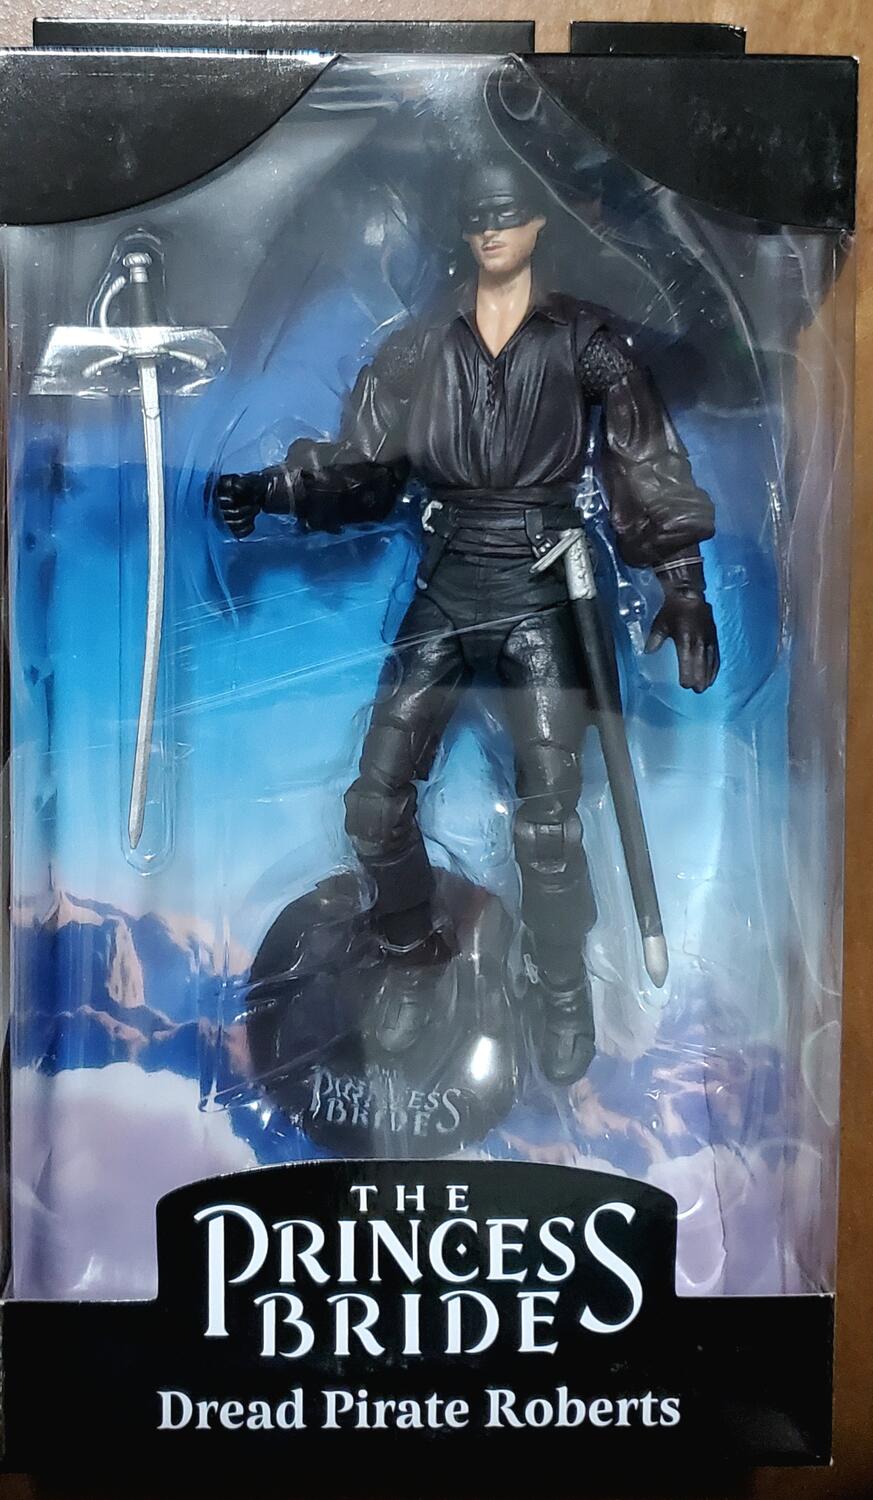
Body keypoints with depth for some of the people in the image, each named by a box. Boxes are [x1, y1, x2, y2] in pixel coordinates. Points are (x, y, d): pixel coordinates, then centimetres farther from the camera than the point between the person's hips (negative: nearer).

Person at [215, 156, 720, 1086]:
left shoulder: (583, 340, 2)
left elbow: (646, 463, -6)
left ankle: (559, 985, 20)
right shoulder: (418, 346, 8)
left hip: (542, 594, -2)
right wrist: (273, 490, -12)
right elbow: (362, 467, 5)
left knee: (548, 817, -8)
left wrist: (683, 585, -16)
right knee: (376, 799, -3)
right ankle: (412, 956, 24)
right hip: (446, 591, 3)